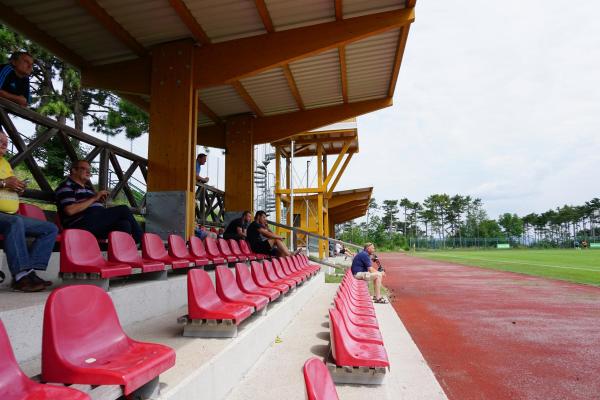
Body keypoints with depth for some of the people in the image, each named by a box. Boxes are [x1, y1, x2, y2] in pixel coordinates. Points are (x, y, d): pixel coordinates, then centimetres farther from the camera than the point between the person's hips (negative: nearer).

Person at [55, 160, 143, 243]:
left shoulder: (87, 187, 29)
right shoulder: (66, 186, 2)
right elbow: (70, 210, -15)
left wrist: (100, 200, 7)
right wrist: (94, 198, -11)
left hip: (97, 223, 8)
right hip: (80, 225, -8)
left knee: (124, 224, -20)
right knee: (123, 210, -16)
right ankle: (141, 241, -6)